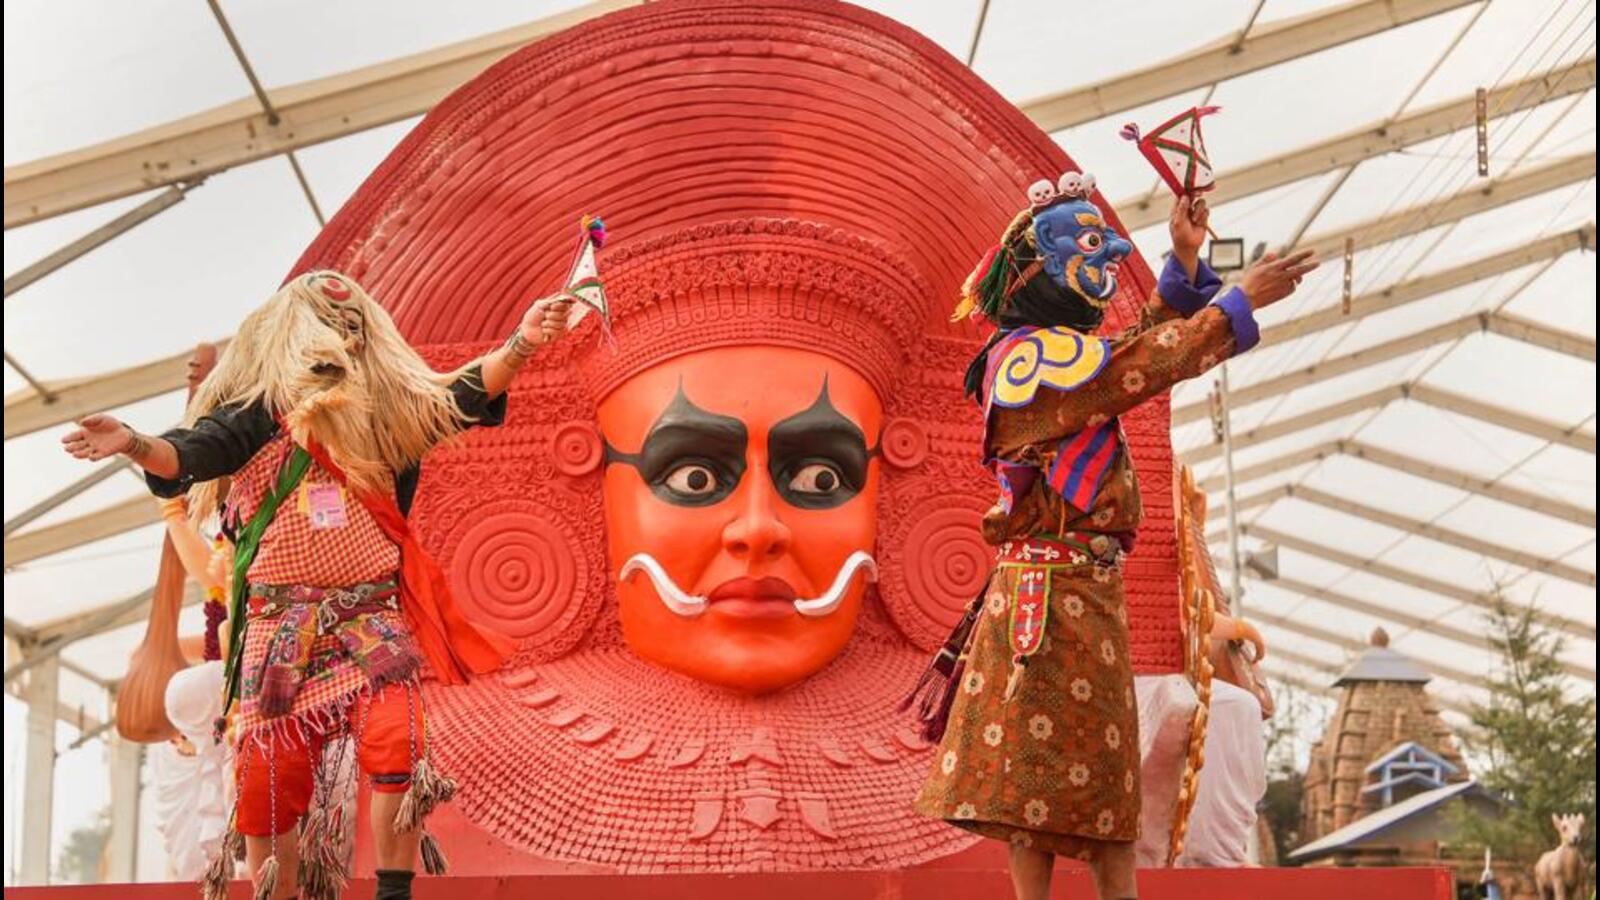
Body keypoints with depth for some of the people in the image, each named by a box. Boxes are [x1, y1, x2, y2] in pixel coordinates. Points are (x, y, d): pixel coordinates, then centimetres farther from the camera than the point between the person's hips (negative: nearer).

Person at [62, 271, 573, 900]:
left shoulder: (389, 409, 9)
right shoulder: (258, 414, 1)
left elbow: (464, 395, 6)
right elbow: (190, 453, -12)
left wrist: (522, 343, -7)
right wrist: (132, 444, -31)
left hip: (372, 618, 1)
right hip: (281, 624, -1)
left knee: (397, 747, -20)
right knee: (270, 774, -1)